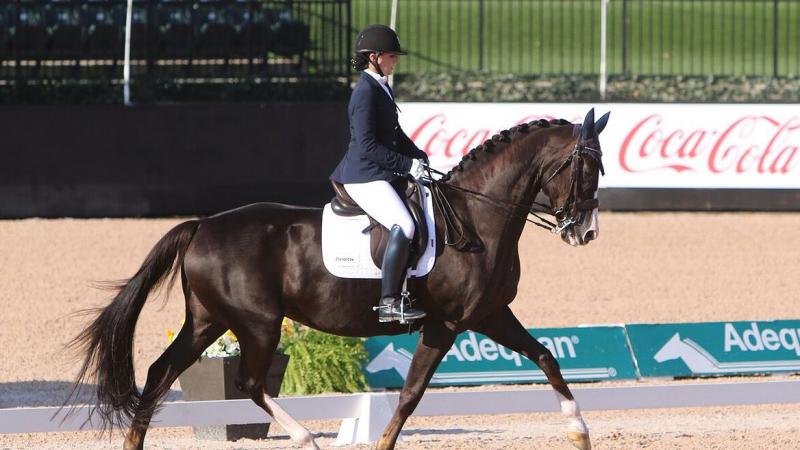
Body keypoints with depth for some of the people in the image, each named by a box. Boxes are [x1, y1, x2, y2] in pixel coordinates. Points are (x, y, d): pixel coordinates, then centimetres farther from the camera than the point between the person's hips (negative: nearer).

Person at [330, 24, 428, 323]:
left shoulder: (381, 87, 16)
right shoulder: (366, 92, -15)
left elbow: (394, 133, 27)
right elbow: (367, 146, -21)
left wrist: (418, 156, 12)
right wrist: (407, 164, -18)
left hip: (382, 174, 11)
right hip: (364, 177, -11)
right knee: (404, 226, -26)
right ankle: (388, 304, -28)